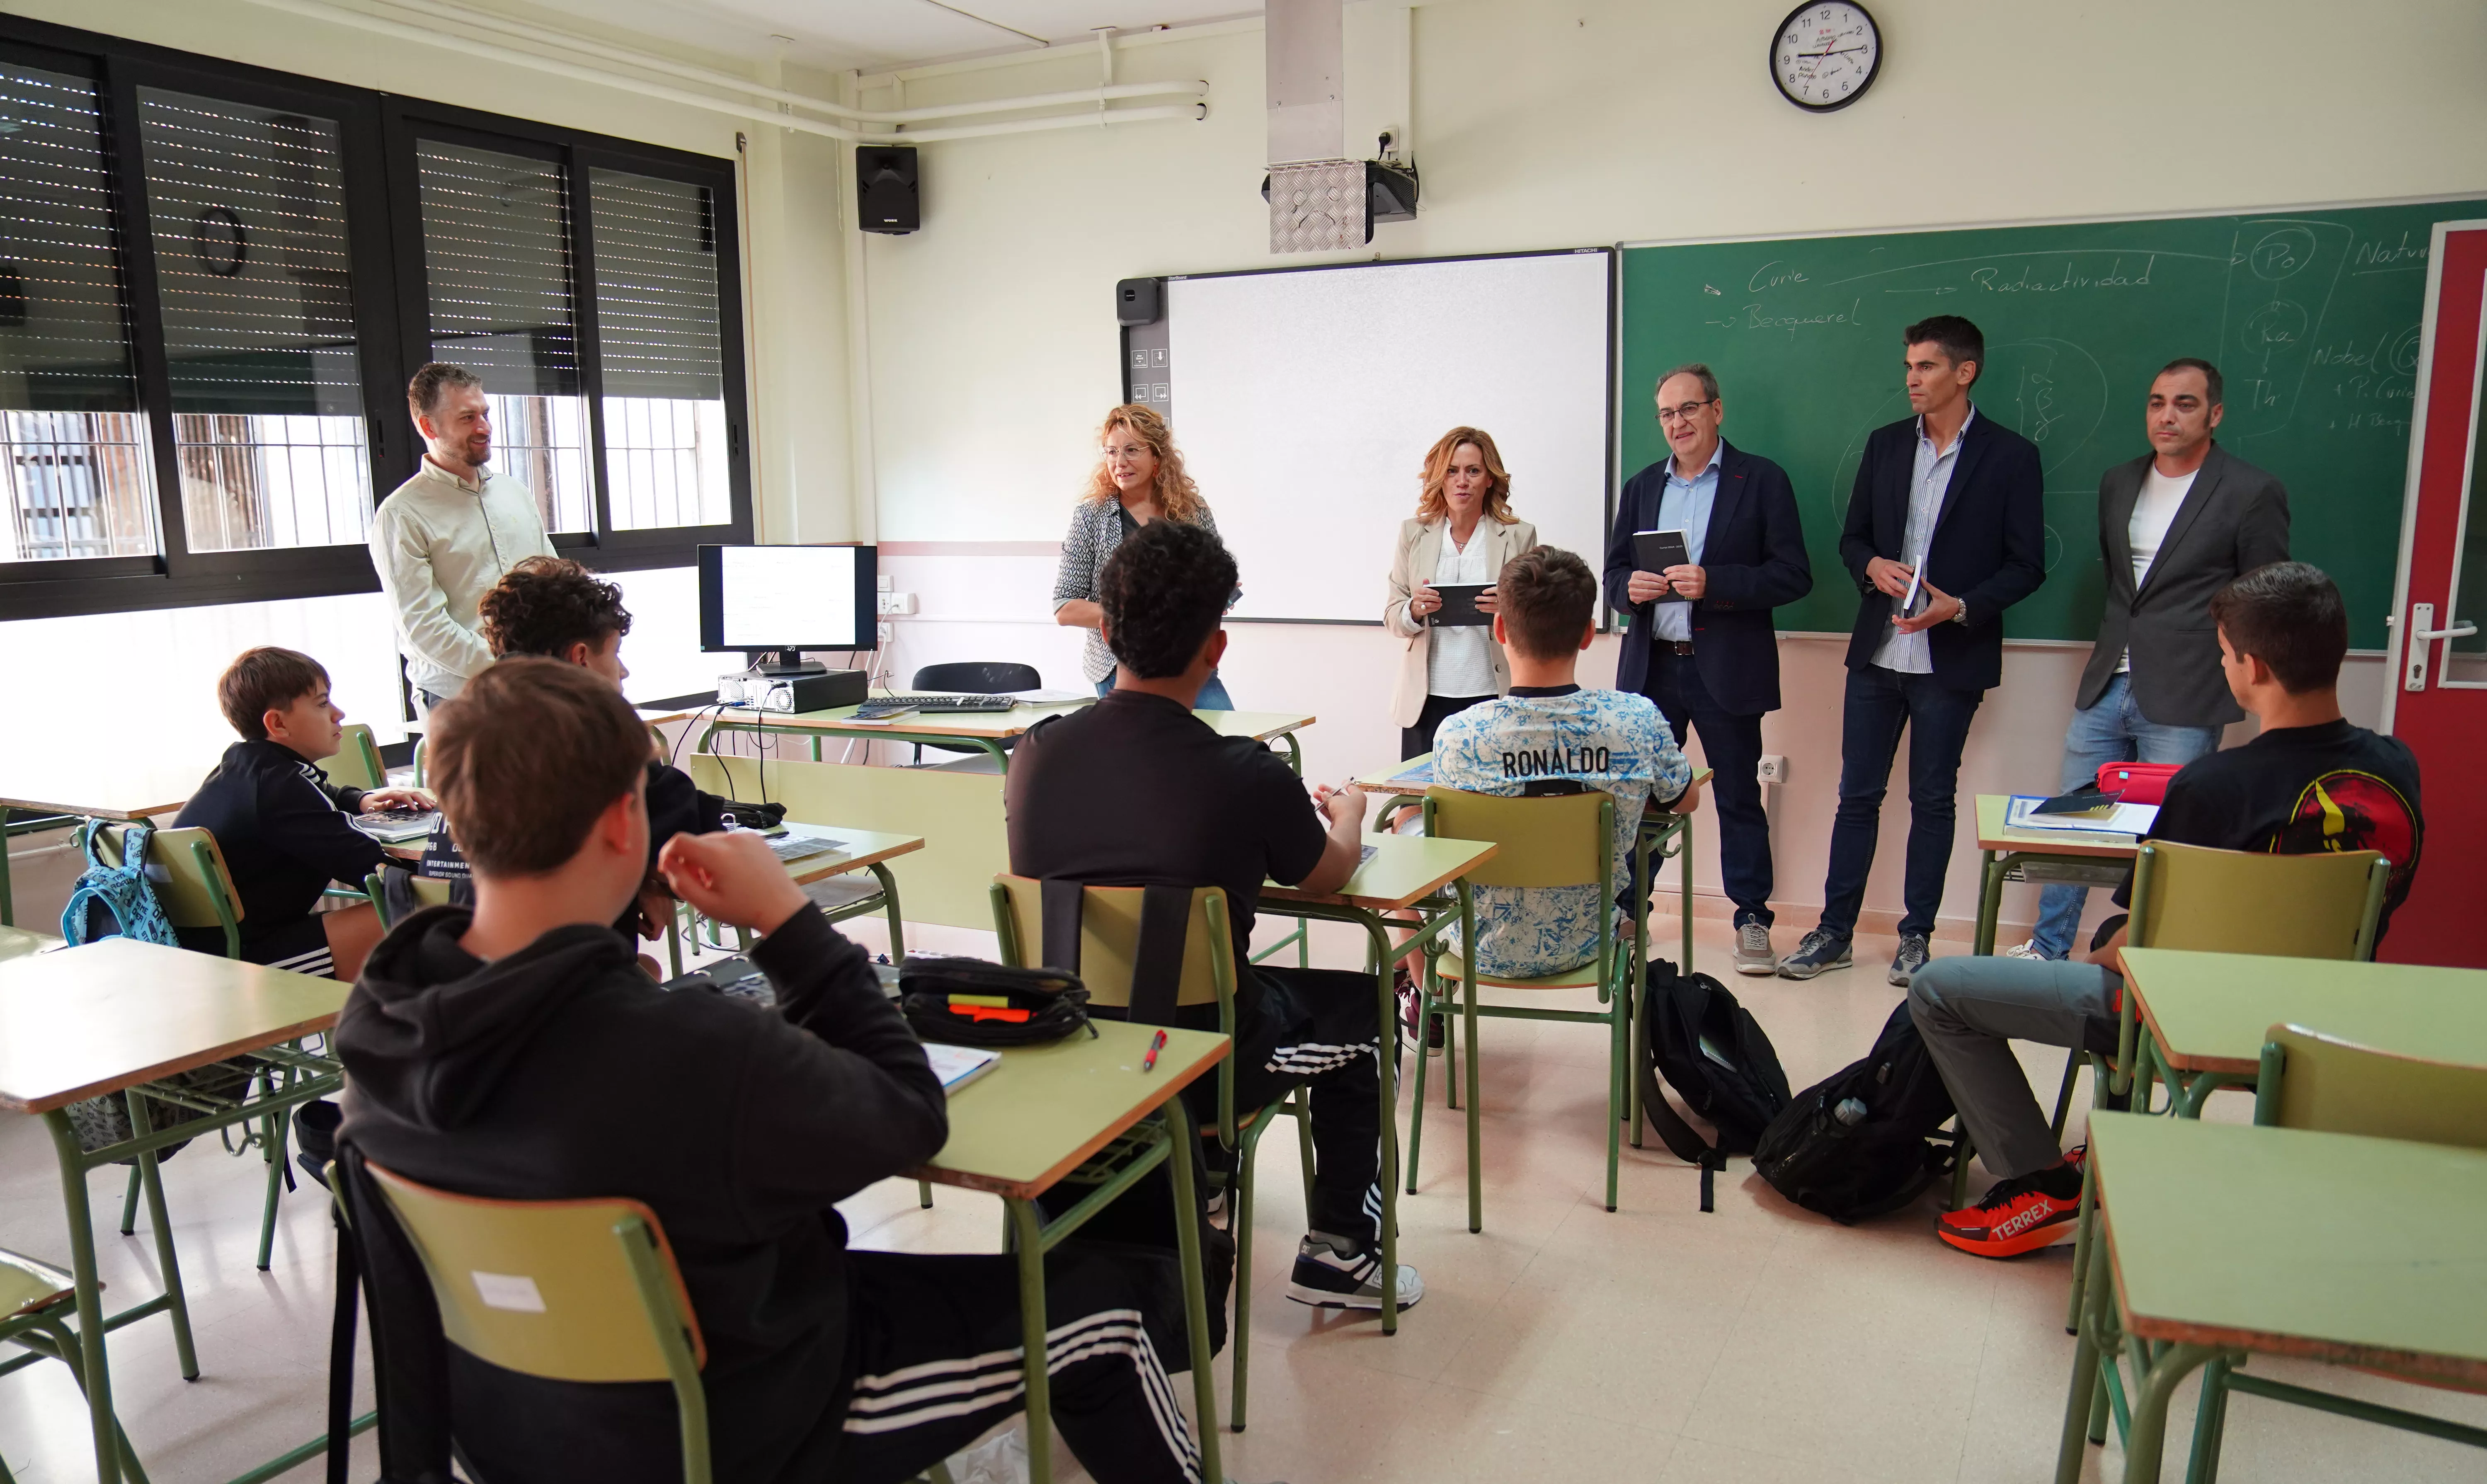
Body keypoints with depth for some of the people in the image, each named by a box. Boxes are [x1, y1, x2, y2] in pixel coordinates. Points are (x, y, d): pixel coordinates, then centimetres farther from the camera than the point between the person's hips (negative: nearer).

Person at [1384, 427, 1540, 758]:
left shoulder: (1519, 536, 4)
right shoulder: (1414, 532, 9)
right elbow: (1392, 617, 9)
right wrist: (1414, 610, -13)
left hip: (1492, 697, -1)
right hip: (1426, 698, 1)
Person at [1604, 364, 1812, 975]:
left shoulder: (1762, 480, -1)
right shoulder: (1641, 487, 13)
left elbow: (1794, 574, -7)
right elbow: (1614, 574, 14)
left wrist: (1713, 583, -20)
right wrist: (1631, 586, -10)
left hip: (1726, 670, -4)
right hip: (1650, 668, 4)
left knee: (1739, 797, 5)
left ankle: (1752, 920, 15)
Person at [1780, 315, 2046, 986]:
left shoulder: (2010, 455, -3)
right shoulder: (1885, 444, 8)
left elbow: (2027, 566, -3)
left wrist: (1961, 607, -18)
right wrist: (1873, 567, -9)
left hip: (1952, 659, -3)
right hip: (1878, 651, 3)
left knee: (1933, 800, 7)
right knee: (1858, 793, 7)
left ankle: (1917, 936, 18)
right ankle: (1835, 930, 15)